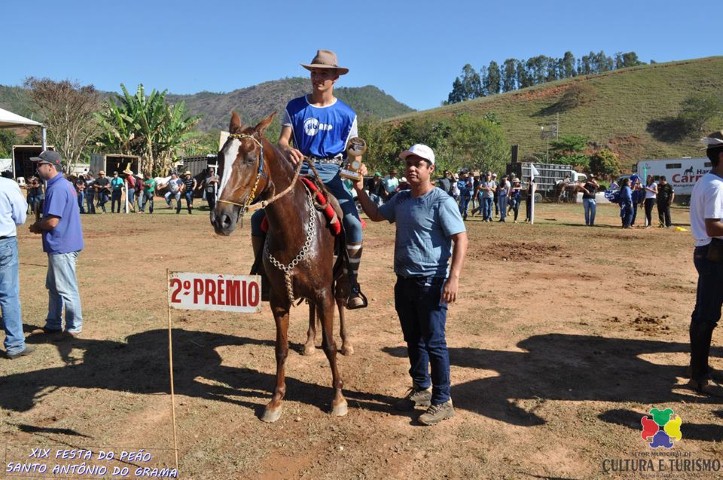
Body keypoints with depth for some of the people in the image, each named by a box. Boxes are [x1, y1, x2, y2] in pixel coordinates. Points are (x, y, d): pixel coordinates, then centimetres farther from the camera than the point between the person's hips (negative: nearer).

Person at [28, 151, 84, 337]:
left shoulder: (57, 188, -19)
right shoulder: (63, 185, 12)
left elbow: (52, 221, -23)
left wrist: (36, 226, -3)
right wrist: (41, 226, 8)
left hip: (62, 247, -11)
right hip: (61, 245, 11)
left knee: (66, 289, -1)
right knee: (53, 286, 19)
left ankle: (74, 328, 9)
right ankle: (53, 324, 30)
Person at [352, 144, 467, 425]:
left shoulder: (441, 201, -13)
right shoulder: (401, 199, 9)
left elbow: (461, 239, -15)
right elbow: (375, 215, 22)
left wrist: (453, 278, -23)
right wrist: (359, 189, 10)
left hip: (431, 283, -7)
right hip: (404, 281, 8)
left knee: (434, 342, -1)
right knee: (413, 339, 17)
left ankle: (442, 401, 11)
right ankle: (421, 389, 34)